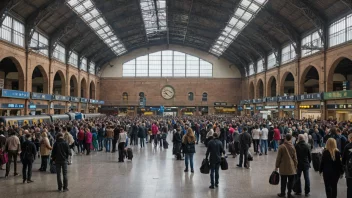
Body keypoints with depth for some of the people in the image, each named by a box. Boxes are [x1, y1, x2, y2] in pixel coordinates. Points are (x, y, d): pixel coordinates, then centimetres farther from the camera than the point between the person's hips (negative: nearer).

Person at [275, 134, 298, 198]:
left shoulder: (281, 147, -10)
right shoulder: (292, 147, -5)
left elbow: (278, 157, -7)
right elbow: (295, 158, 2)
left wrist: (277, 166, 3)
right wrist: (295, 166, 14)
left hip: (283, 167, -1)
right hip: (291, 167, 1)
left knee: (283, 181, 10)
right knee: (290, 181, 9)